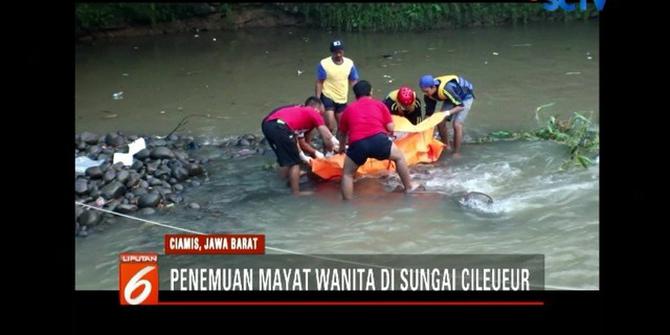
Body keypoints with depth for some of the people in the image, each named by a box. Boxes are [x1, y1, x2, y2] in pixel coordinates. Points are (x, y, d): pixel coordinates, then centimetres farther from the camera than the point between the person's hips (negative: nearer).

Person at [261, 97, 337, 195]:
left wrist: (303, 156, 46)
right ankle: (296, 192, 13)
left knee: (284, 159, 27)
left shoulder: (297, 111, 37)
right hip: (279, 127, -8)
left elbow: (293, 137, 42)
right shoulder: (314, 113, 17)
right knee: (294, 162, 9)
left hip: (267, 124, 8)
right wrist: (331, 152, 35)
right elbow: (327, 137, 18)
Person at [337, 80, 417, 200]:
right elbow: (391, 128, 15)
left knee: (347, 174, 20)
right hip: (378, 139, 0)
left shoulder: (349, 108, 24)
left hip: (357, 144, 0)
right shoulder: (379, 104, 21)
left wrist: (341, 147, 52)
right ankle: (409, 188, 35)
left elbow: (341, 133, 32)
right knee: (399, 157, 28)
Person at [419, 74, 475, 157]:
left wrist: (448, 113, -48)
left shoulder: (446, 89, -43)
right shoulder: (428, 95, -20)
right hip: (451, 97, 7)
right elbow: (429, 113, -8)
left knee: (457, 124, -19)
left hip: (465, 96, -7)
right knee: (440, 122, -5)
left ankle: (457, 152, -7)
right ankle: (445, 146, 17)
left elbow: (460, 106, -36)